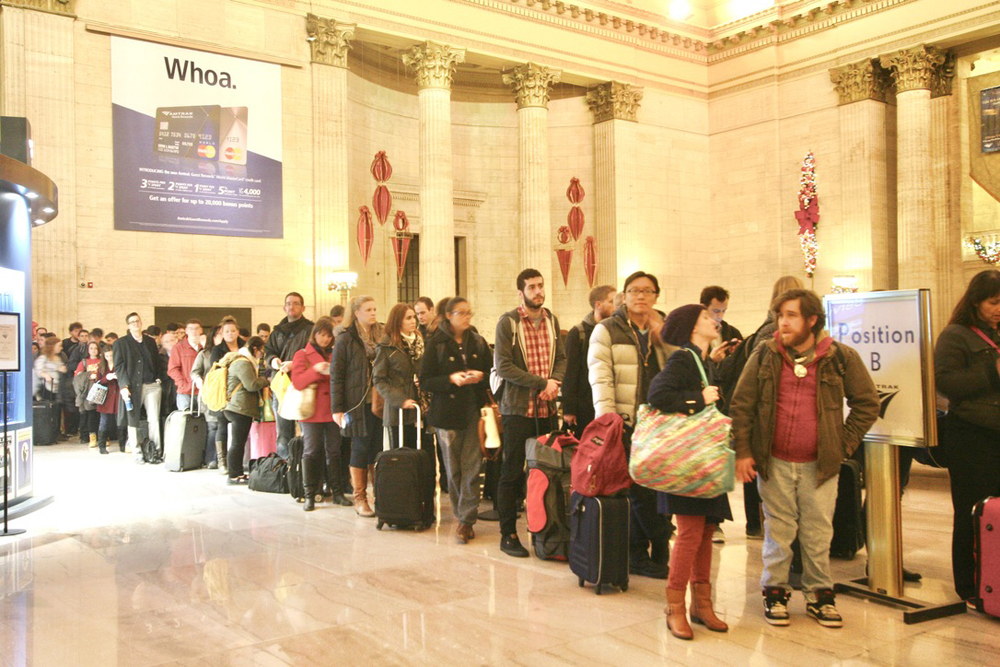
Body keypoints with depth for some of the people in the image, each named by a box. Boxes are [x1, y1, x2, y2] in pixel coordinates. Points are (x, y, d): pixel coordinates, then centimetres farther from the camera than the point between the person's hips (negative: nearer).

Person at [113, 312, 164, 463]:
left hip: (152, 385, 3)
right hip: (133, 387, -2)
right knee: (133, 421, 1)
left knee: (154, 419, -3)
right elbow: (119, 366, -1)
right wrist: (124, 386, -11)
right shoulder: (121, 343, 5)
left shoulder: (150, 341, 16)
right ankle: (137, 453, 10)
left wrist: (158, 378, 6)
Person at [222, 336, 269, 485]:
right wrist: (266, 380, -4)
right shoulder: (243, 363, -15)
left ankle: (238, 473, 20)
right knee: (238, 443, -5)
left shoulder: (241, 361, 20)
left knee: (238, 443, 14)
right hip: (241, 408, -11)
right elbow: (252, 385, -19)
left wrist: (261, 379, 13)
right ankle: (233, 475, 0)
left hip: (238, 408, 11)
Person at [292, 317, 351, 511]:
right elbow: (297, 382, -7)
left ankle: (337, 492, 9)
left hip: (333, 411, 3)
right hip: (312, 413, -3)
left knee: (335, 451, 3)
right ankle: (309, 495, 3)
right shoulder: (302, 355, 5)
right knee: (311, 451, -1)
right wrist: (316, 370, -21)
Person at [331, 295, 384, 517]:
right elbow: (336, 376, -5)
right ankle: (360, 499, 12)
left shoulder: (381, 336, 11)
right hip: (358, 404, -4)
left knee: (379, 449, 6)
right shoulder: (346, 339, -3)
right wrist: (337, 408, -10)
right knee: (360, 449, 2)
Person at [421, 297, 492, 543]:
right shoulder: (437, 343, 0)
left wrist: (480, 377, -7)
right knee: (453, 468, 4)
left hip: (474, 411, 2)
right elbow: (425, 380, -3)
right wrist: (451, 379, -17)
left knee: (472, 467, -4)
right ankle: (462, 514, 19)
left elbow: (491, 373, 15)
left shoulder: (478, 342, 9)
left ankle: (466, 520, 1)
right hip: (447, 411, -2)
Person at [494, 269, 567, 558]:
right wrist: (541, 383, -16)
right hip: (518, 408, -5)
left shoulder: (552, 321, 12)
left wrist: (554, 381, -10)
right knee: (512, 473, 1)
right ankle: (508, 534, 11)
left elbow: (561, 358, 12)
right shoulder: (508, 322, -5)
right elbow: (503, 366, -13)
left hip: (547, 408, 5)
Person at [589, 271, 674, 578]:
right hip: (624, 425, -4)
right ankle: (660, 552, 12)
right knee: (640, 490, -3)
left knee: (639, 491, 5)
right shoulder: (607, 331, 3)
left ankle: (637, 556, 16)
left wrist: (659, 335, -5)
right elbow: (600, 377, -6)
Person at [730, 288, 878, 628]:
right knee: (778, 529, 7)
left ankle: (819, 593, 22)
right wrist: (742, 451, -2)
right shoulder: (765, 355, 0)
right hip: (774, 462, 0)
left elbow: (867, 402, 8)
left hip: (820, 464, 0)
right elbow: (741, 405, 3)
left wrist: (845, 443, 2)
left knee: (818, 532, 7)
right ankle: (775, 591, 20)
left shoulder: (841, 357, -2)